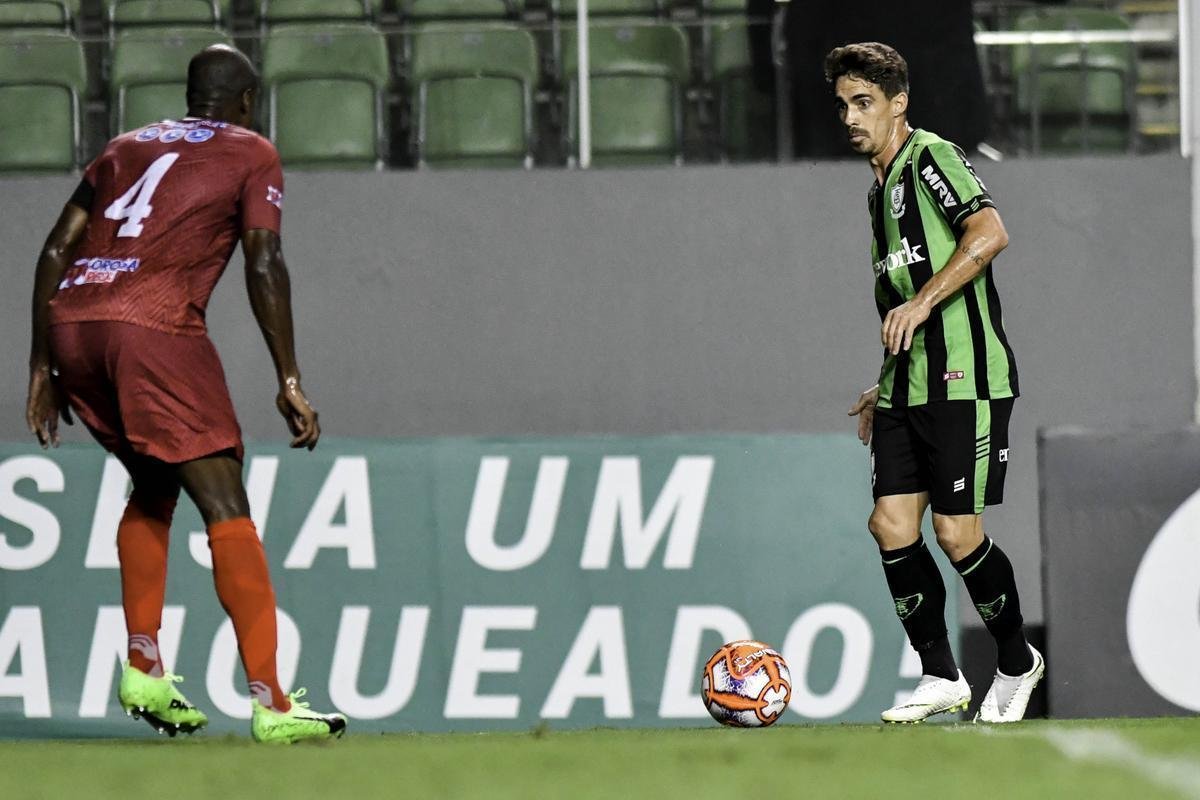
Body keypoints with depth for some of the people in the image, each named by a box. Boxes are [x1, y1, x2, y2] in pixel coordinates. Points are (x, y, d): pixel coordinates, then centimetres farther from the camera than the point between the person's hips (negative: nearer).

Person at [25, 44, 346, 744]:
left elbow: (56, 250, 22)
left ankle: (144, 672, 18)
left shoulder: (129, 147, 28)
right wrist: (290, 382, -1)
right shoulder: (251, 154, 13)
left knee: (154, 486, 25)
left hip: (69, 320, 6)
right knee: (226, 508, -5)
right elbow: (265, 264, -1)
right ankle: (270, 704, -13)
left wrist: (43, 367, 25)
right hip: (153, 327, -6)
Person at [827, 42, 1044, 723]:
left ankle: (1017, 660, 13)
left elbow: (989, 234, -22)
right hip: (908, 386, 9)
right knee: (892, 525, -2)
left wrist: (922, 302, -25)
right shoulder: (881, 188, 21)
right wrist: (886, 389, 25)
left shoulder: (932, 158, -6)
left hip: (965, 380, -9)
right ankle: (941, 677, 6)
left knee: (957, 534, -8)